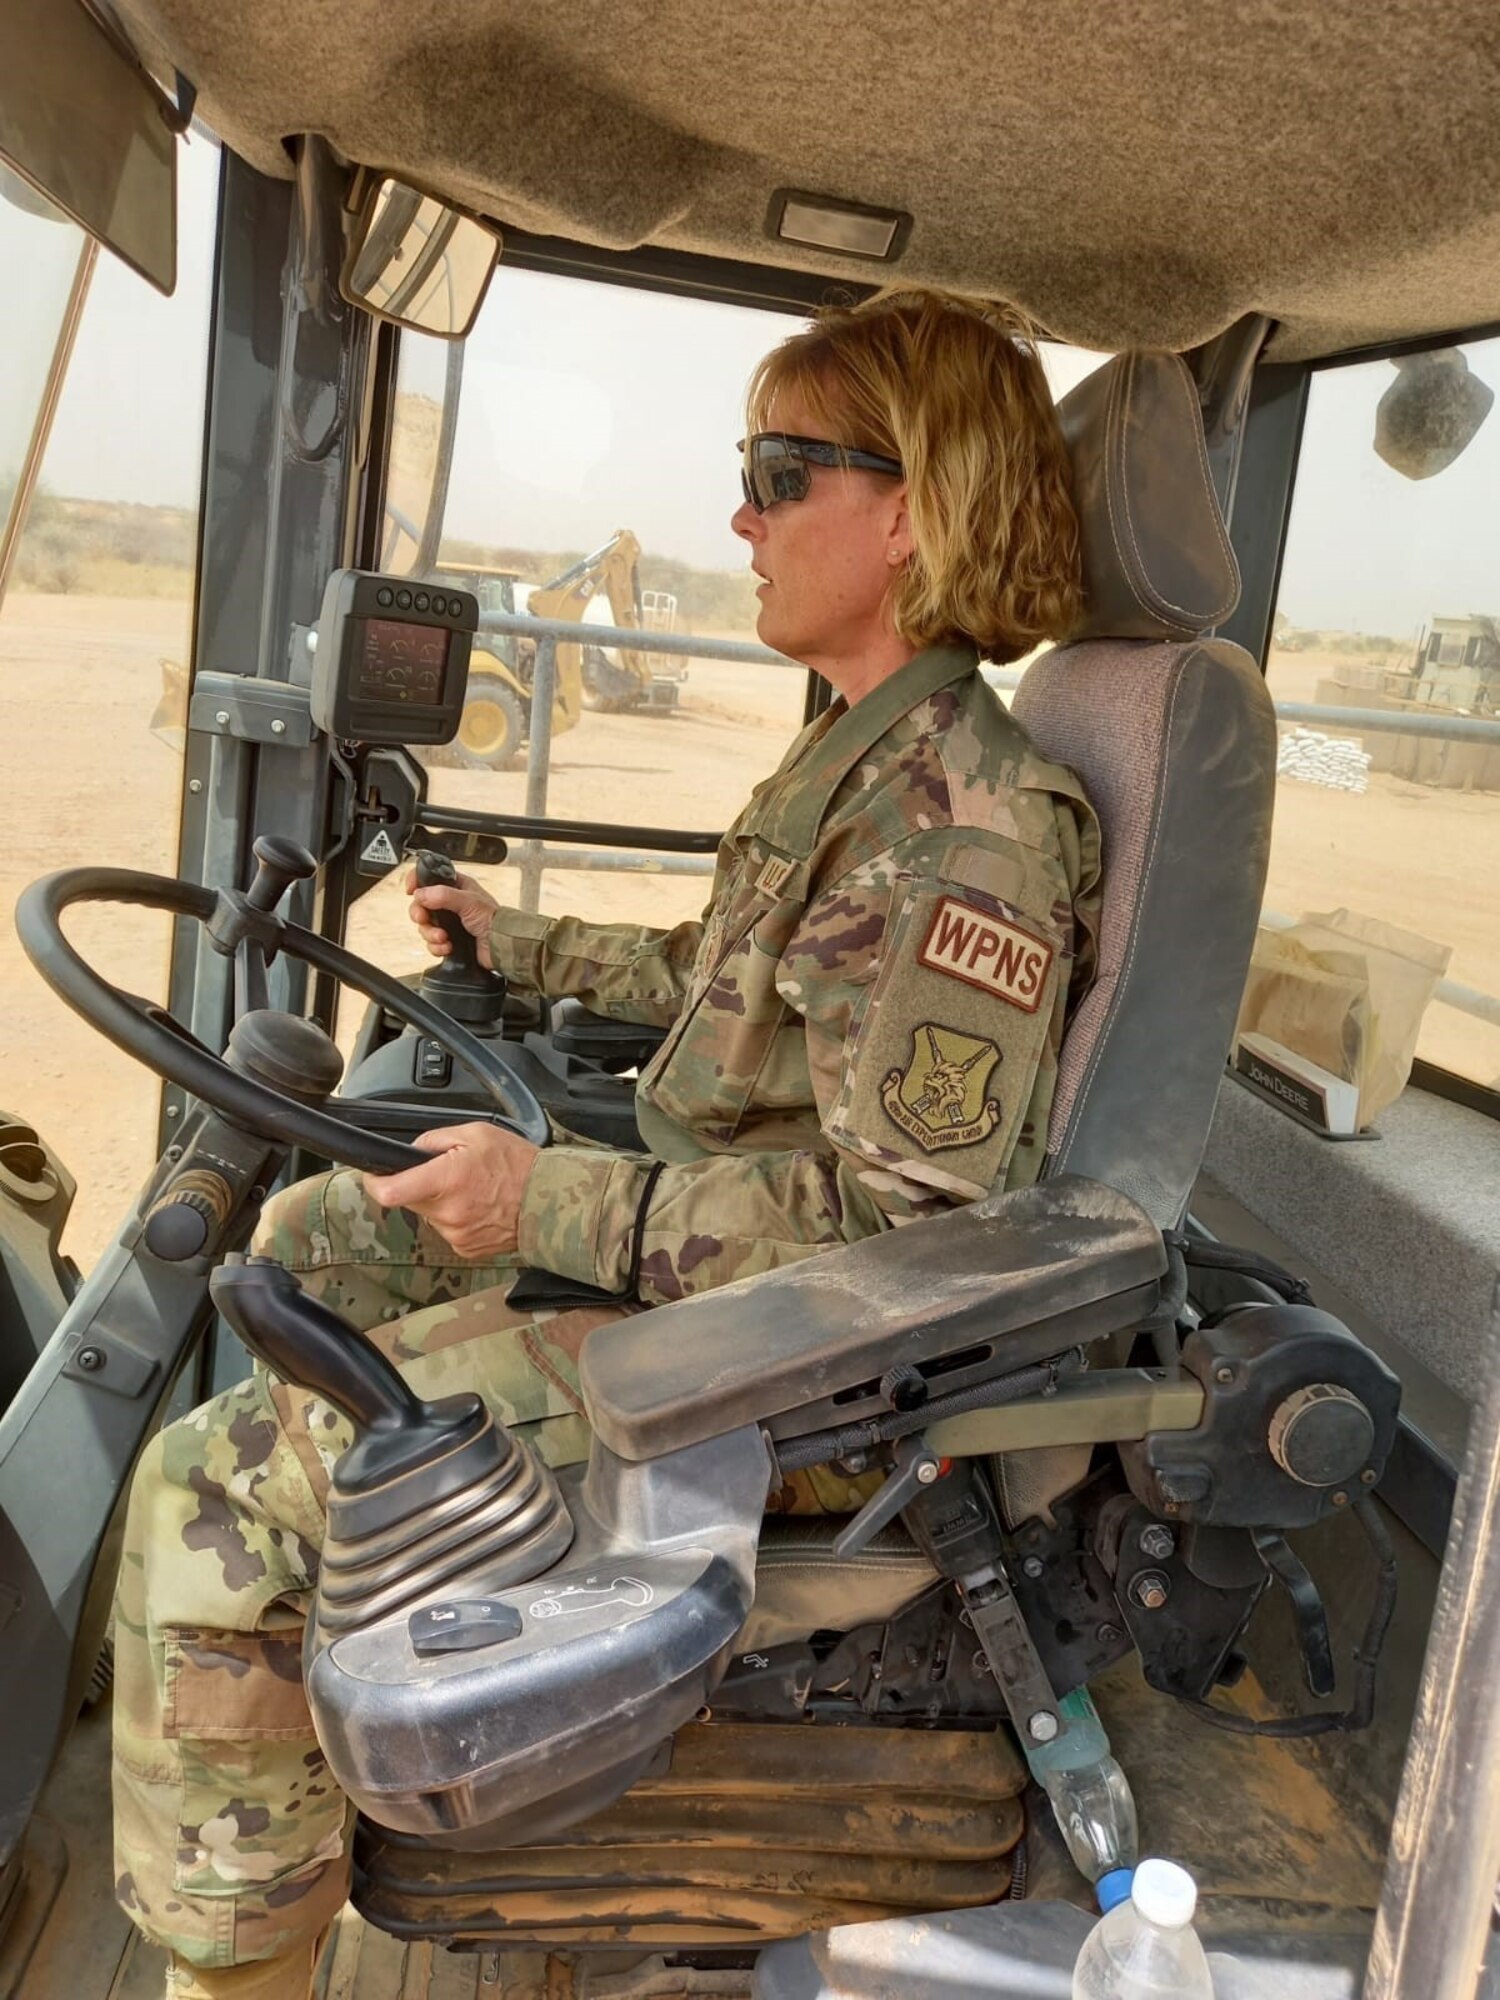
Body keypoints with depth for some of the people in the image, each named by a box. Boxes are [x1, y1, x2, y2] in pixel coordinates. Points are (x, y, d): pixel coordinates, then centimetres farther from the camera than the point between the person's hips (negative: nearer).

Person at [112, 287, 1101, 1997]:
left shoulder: (968, 817, -24)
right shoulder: (869, 756, 9)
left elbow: (907, 1217, -26)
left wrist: (558, 1205, -26)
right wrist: (519, 942, 28)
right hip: (695, 1238, 10)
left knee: (214, 1488, -12)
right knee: (311, 1235, 20)